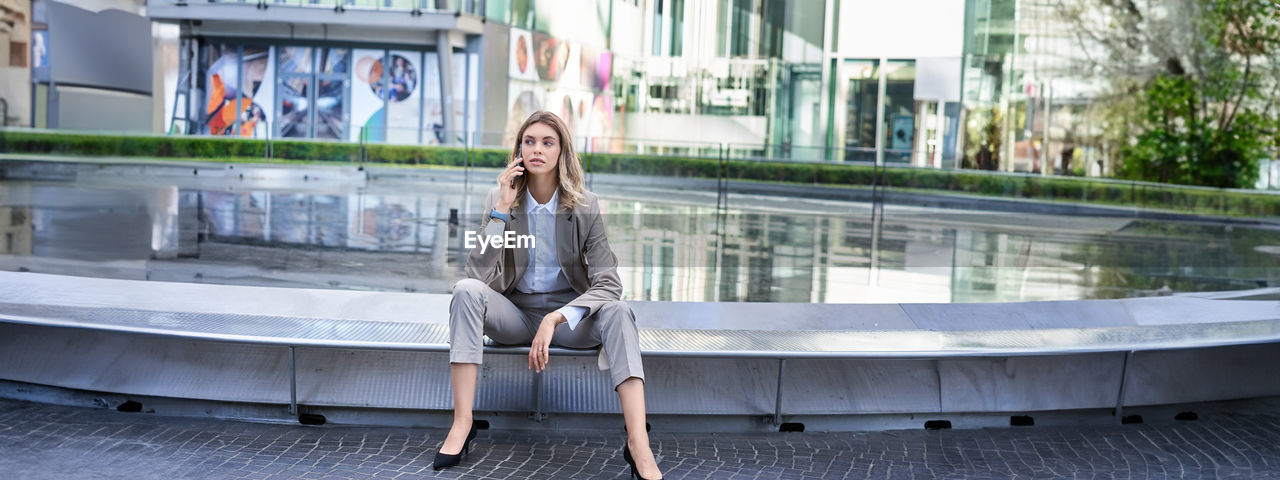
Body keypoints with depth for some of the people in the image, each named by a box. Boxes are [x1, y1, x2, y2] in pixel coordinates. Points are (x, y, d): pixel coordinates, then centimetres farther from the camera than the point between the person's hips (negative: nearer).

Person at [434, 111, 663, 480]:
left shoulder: (585, 206, -8)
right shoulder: (500, 200, -5)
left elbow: (608, 284, -16)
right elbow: (478, 274, -16)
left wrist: (556, 318, -31)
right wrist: (501, 209, -22)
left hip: (569, 315, -1)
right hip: (515, 313, 1)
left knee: (617, 311, -32)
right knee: (466, 290, -29)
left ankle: (638, 446, -42)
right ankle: (462, 423, -29)